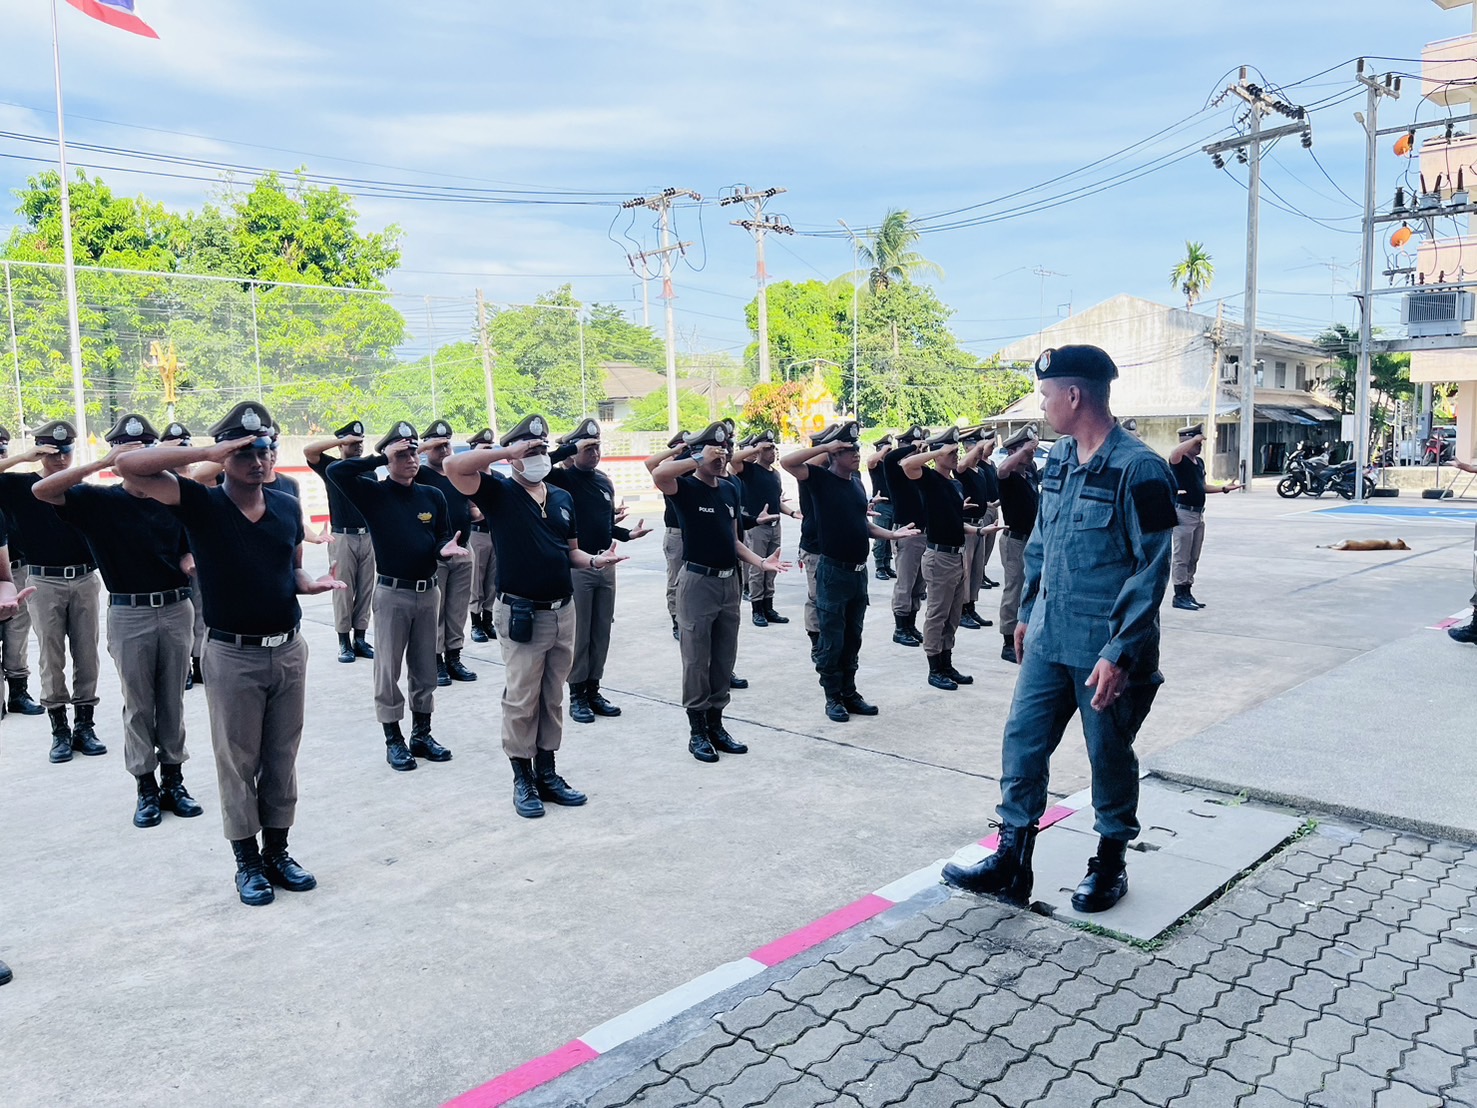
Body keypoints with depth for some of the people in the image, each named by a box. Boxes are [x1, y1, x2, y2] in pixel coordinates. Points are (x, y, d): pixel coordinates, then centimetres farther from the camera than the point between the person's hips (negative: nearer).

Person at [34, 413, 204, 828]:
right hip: (129, 614, -1)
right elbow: (42, 490, -16)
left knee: (173, 702, 10)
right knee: (138, 706, 8)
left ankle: (173, 780, 22)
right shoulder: (99, 500, -2)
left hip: (176, 609, 1)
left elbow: (195, 548, 10)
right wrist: (101, 463, -22)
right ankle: (146, 787, 18)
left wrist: (190, 561, -14)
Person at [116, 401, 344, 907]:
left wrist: (313, 584, -6)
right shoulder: (200, 503, -7)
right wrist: (207, 453, -22)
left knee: (282, 760, 13)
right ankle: (247, 862, 22)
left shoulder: (288, 507, 5)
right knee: (238, 762, 8)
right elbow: (129, 466, -19)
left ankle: (277, 851, 27)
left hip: (289, 650, 4)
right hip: (232, 656, -4)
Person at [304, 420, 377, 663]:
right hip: (343, 538, -4)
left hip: (367, 537, 4)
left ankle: (360, 638, 14)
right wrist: (342, 439, -17)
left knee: (365, 591, 6)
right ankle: (344, 641, 6)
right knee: (343, 591, -1)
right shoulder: (331, 467, 1)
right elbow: (308, 450, -17)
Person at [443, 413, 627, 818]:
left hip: (563, 611, 6)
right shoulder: (499, 491, -5)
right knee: (521, 701, 3)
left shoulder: (563, 498, 12)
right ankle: (523, 779, 16)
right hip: (521, 613, -5)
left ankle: (548, 773, 25)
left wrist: (594, 561, -3)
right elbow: (453, 466, -22)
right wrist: (507, 450, -19)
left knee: (553, 699, 13)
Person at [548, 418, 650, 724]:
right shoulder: (564, 478, -7)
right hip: (576, 566, -6)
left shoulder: (605, 481, 13)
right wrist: (571, 447, -24)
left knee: (601, 632, 10)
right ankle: (576, 695, 10)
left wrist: (628, 534, 6)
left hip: (605, 565, 6)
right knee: (579, 633, 0)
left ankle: (593, 690, 21)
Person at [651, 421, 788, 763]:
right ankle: (697, 731, 12)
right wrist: (699, 461, -23)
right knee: (696, 660, 1)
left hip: (729, 582, 7)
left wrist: (760, 562, 1)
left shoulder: (730, 489, 12)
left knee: (724, 660, 12)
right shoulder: (685, 487, -7)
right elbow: (659, 474, -31)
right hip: (698, 581, -6)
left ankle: (716, 724, 24)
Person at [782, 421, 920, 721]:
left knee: (852, 638, 14)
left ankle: (850, 693, 25)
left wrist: (892, 534, 4)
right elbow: (787, 462, -24)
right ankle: (833, 698, 13)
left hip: (858, 571, 7)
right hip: (833, 571, -7)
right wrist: (826, 446, -22)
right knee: (832, 640, 2)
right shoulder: (821, 479, -9)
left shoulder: (857, 482, 11)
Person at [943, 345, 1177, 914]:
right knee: (1021, 743, 8)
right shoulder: (1058, 458, 7)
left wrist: (1120, 653, -20)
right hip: (1048, 639, 7)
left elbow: (1151, 569, -17)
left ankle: (1110, 861, 32)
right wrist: (1027, 612, 18)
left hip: (1105, 649, -7)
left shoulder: (1138, 469, -16)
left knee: (1109, 757, 11)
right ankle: (1012, 861, 20)